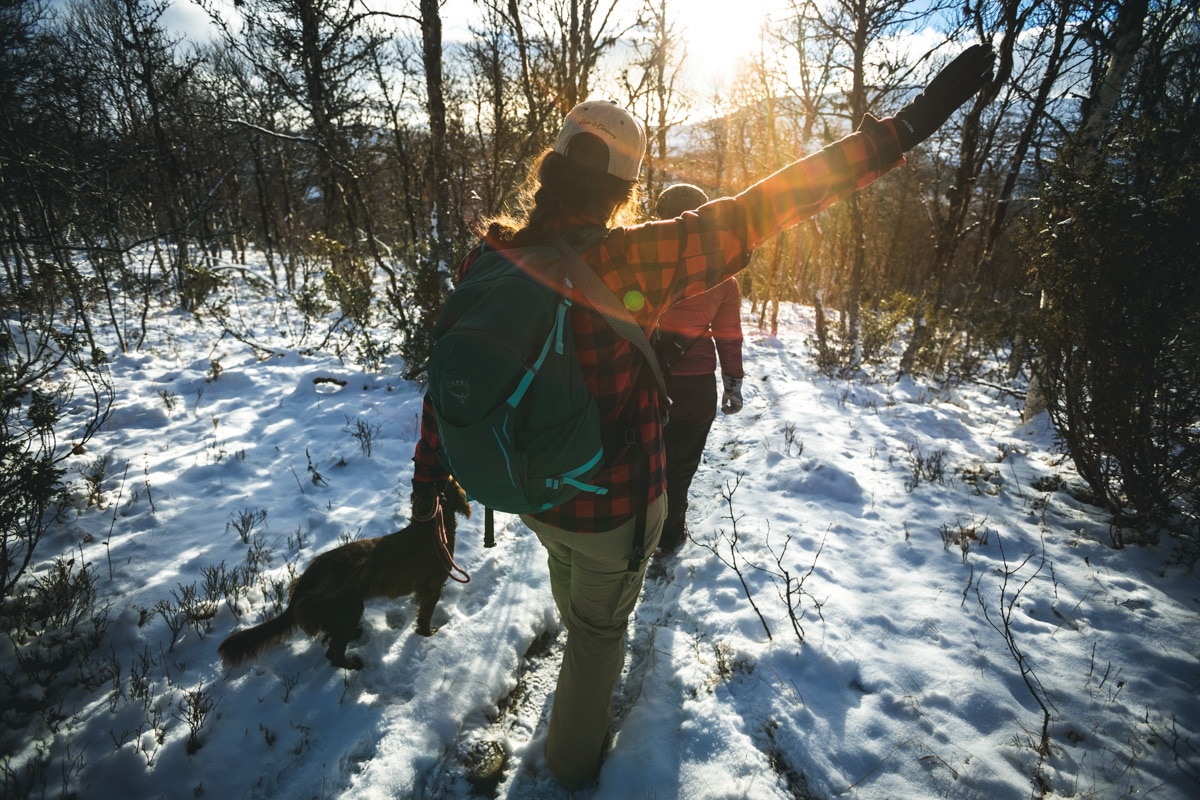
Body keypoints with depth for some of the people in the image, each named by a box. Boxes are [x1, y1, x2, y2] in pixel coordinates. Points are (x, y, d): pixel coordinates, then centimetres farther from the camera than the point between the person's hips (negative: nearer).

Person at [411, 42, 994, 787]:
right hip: (615, 504, -4)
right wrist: (907, 126, -18)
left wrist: (430, 481, 8)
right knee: (600, 626, 22)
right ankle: (574, 759, 49)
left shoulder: (489, 258, -13)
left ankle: (582, 650, 69)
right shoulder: (633, 259, -27)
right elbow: (759, 213, -26)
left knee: (569, 568, 37)